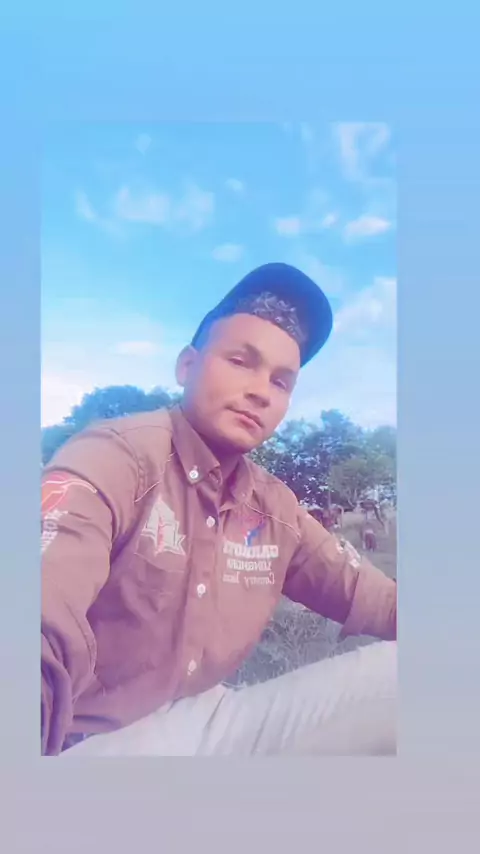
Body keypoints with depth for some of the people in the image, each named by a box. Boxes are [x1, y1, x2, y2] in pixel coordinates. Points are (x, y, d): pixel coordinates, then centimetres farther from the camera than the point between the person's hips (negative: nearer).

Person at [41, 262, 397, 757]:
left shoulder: (276, 509, 6)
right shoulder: (114, 458, -17)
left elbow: (366, 596, 7)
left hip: (206, 720, 7)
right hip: (92, 739, -6)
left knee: (402, 671, -8)